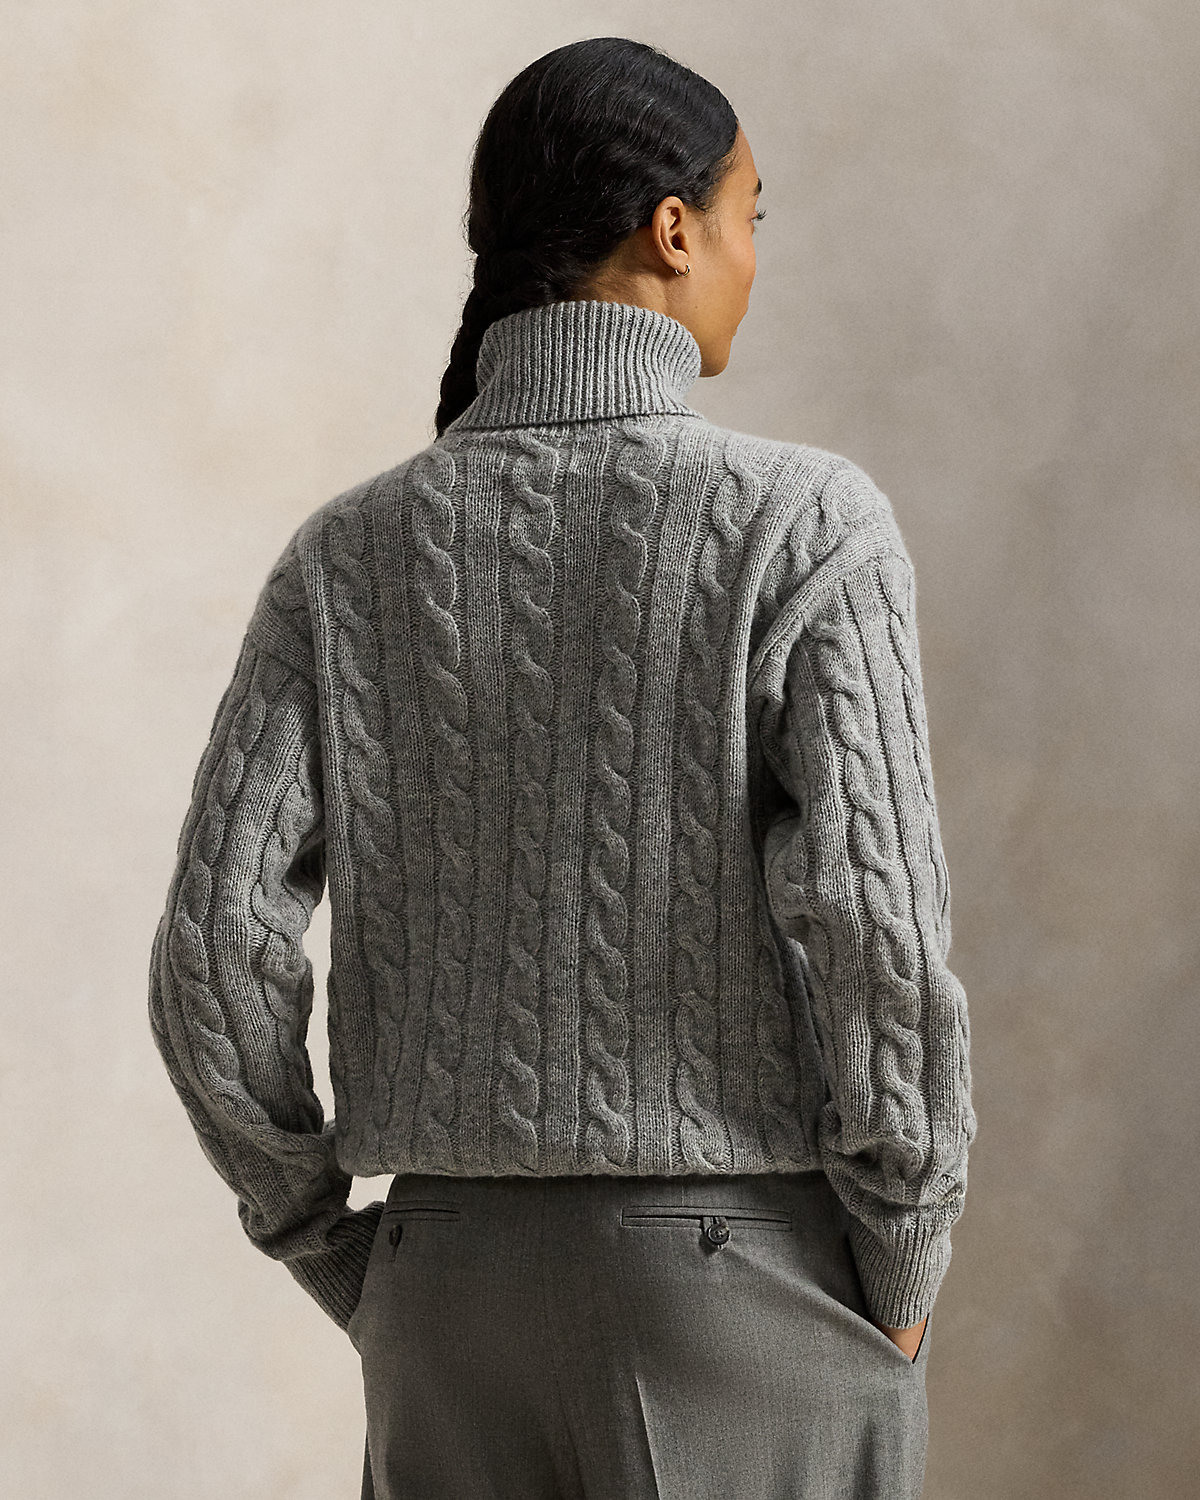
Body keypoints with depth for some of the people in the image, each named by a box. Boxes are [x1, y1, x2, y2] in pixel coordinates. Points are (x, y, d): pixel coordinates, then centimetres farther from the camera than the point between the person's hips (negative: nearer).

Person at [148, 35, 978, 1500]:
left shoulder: (348, 554, 1)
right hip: (751, 1308, -4)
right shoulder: (806, 524, -11)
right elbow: (874, 938, -19)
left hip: (474, 1304, 4)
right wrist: (901, 1287, -2)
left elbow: (216, 956, -6)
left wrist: (372, 1291, 7)